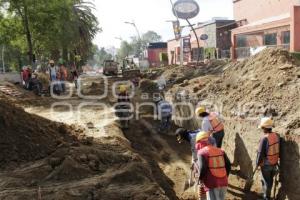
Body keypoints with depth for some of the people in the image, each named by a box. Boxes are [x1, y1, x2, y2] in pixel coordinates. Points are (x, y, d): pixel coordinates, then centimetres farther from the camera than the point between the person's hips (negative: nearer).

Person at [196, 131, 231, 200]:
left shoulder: (202, 152, -4)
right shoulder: (220, 151, 13)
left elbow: (202, 168, -16)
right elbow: (228, 165, 7)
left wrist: (200, 178, 2)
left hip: (212, 184, -6)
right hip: (223, 182, 6)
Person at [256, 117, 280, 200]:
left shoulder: (264, 138, -27)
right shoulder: (277, 136, -7)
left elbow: (260, 153, -21)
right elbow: (278, 150, 5)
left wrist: (257, 163, -5)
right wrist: (277, 160, 18)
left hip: (266, 164, -6)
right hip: (275, 163, 6)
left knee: (266, 181, 12)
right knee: (270, 180, 23)